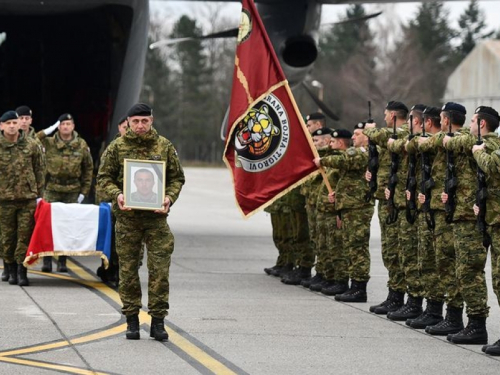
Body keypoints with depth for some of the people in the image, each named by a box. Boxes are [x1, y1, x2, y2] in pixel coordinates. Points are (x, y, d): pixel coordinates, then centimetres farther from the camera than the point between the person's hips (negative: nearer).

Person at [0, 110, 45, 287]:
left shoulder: (31, 145, 4)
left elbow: (39, 169, 10)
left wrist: (39, 192, 7)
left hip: (28, 198, 0)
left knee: (25, 235, -2)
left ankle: (22, 270, 1)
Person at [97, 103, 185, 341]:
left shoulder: (164, 147, 6)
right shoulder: (117, 147, 3)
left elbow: (177, 178, 11)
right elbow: (104, 178, 4)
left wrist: (169, 198, -8)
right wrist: (116, 195, -15)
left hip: (156, 217, 0)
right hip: (127, 217, 0)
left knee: (160, 269, -5)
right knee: (128, 270, 5)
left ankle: (158, 321, 3)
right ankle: (131, 320, 14)